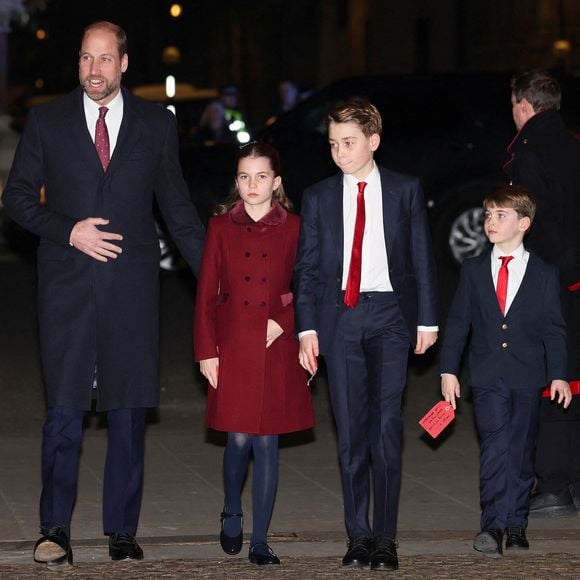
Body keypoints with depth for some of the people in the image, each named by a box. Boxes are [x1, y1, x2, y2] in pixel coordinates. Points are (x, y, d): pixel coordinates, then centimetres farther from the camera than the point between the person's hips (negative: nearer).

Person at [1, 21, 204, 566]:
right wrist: (68, 232, -9)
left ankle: (122, 532, 11)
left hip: (132, 289, 1)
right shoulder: (46, 121, 5)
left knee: (129, 411, 3)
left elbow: (177, 207, 13)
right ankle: (54, 530, 4)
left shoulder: (156, 125, 8)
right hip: (67, 286, -1)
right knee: (64, 410, -4)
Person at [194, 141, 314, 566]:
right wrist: (206, 351, -1)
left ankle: (260, 541, 8)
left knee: (267, 442, 1)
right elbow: (206, 294, 4)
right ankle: (232, 514, 27)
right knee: (239, 439, -1)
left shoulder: (293, 228, 3)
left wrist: (283, 322, -10)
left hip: (275, 348, 0)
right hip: (232, 346, 0)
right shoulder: (221, 228, 4)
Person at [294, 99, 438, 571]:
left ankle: (385, 538, -7)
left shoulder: (405, 191, 6)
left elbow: (422, 258, 7)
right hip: (338, 318, 2)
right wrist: (307, 328, 1)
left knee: (387, 423, -10)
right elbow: (306, 267, 9)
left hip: (390, 315, -2)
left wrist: (427, 319, 3)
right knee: (350, 430, 2)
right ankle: (358, 536, 8)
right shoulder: (319, 197, 9)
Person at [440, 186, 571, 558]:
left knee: (521, 451, 3)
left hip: (528, 378, 0)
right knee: (496, 446, -13)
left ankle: (516, 525, 12)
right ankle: (494, 525, -18)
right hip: (488, 376, 0)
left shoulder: (545, 275, 5)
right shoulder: (473, 270, 9)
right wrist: (449, 371, 4)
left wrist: (558, 375, -2)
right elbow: (458, 322, 10)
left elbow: (554, 328, 5)